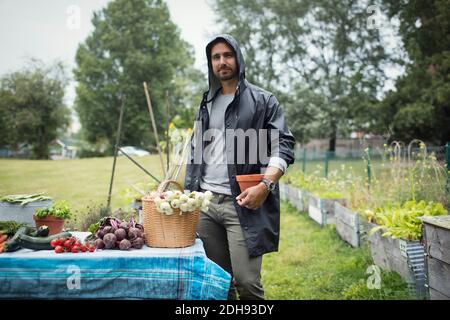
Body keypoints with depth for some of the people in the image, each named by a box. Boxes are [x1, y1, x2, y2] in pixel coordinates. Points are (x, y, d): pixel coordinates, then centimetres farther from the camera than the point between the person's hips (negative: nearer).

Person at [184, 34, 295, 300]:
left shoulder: (263, 101, 3)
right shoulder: (207, 104, 19)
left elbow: (284, 146, -4)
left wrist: (265, 185, -19)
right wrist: (188, 192, 13)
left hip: (242, 203, -5)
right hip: (204, 202, 5)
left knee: (247, 281, -7)